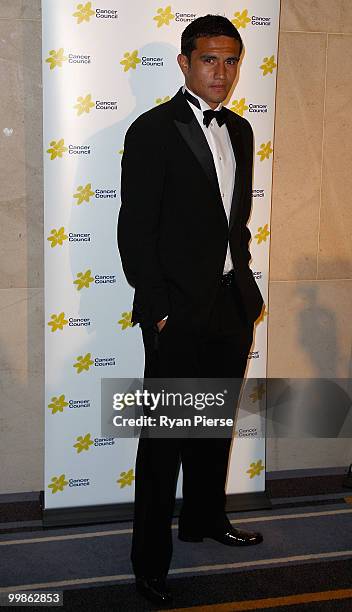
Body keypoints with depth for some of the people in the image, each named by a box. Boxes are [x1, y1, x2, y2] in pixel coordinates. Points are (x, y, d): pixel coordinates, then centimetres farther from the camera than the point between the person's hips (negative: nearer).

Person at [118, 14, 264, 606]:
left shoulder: (239, 131, 12)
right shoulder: (153, 130, -9)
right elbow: (134, 230, -12)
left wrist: (245, 285, 12)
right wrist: (156, 308, -15)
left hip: (232, 305, 7)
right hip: (178, 311, -7)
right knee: (165, 438, 2)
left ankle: (205, 518, 39)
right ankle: (150, 560, 15)